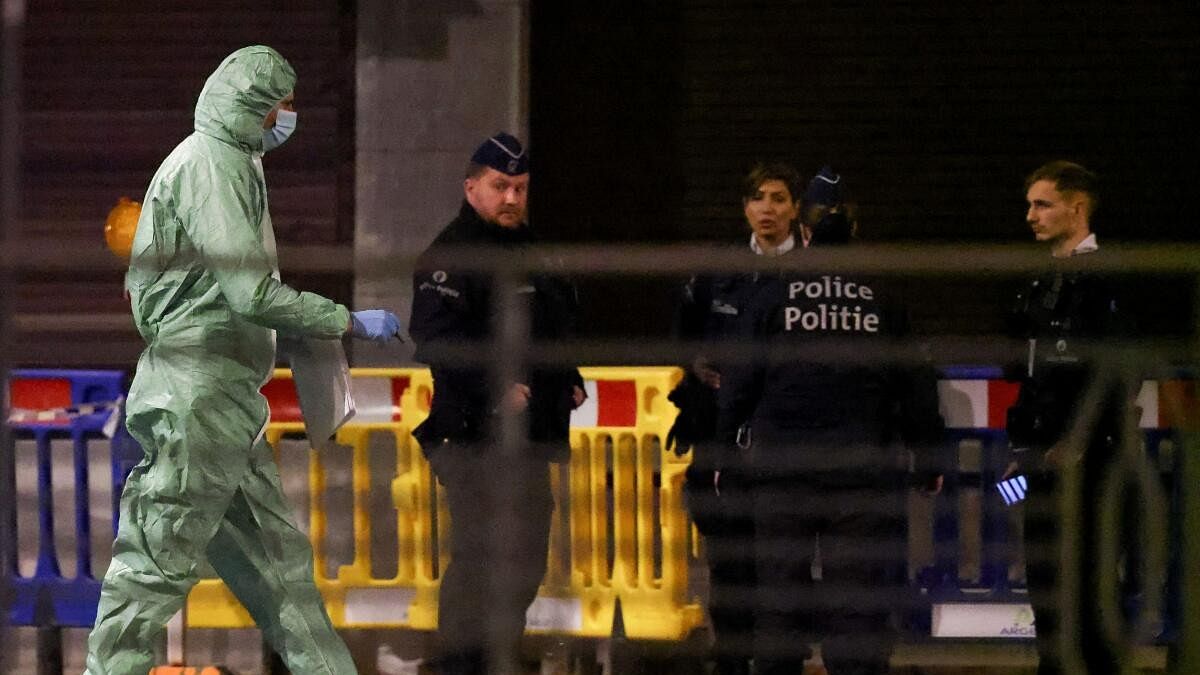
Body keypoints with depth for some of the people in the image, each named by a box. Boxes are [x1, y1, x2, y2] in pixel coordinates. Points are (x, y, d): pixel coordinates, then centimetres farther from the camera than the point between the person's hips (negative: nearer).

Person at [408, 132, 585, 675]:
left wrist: (569, 381, 16)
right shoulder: (451, 254, -10)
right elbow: (434, 339, -23)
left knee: (525, 564, 14)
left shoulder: (530, 250, 20)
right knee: (480, 560, -11)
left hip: (529, 434, 9)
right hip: (478, 434, -9)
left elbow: (555, 329, 32)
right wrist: (494, 388, -29)